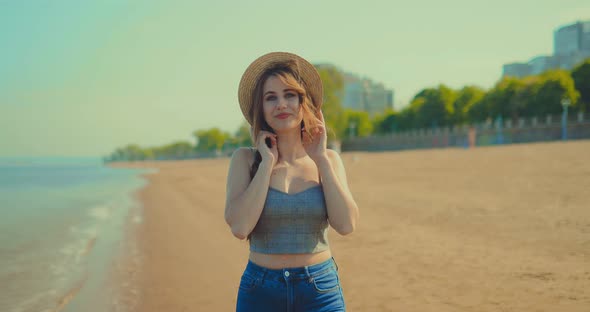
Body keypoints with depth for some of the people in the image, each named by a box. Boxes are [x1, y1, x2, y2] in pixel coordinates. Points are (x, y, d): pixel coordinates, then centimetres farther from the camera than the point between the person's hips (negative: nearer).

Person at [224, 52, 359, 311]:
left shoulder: (328, 159, 1)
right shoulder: (245, 159, -3)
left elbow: (346, 225, -11)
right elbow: (239, 228, -16)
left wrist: (321, 159, -9)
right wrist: (268, 162, -13)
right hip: (261, 291, -1)